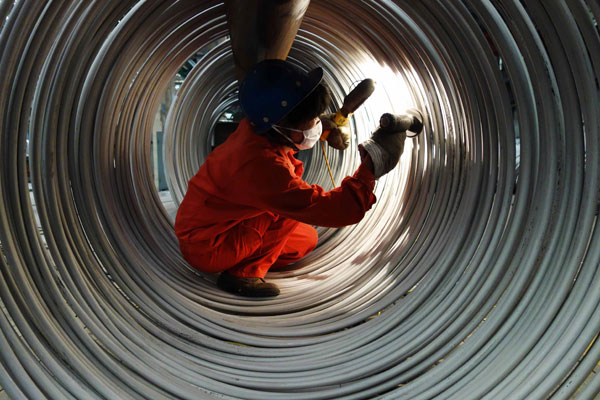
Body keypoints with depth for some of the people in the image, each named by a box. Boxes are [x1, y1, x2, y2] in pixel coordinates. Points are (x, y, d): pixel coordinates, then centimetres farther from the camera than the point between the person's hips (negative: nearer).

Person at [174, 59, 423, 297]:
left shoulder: (258, 129, -8)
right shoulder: (261, 165, -36)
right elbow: (333, 210, -36)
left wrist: (327, 122, -3)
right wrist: (370, 167, -26)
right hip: (206, 248, -9)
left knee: (307, 240, 14)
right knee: (298, 204, -21)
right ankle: (244, 273, -12)